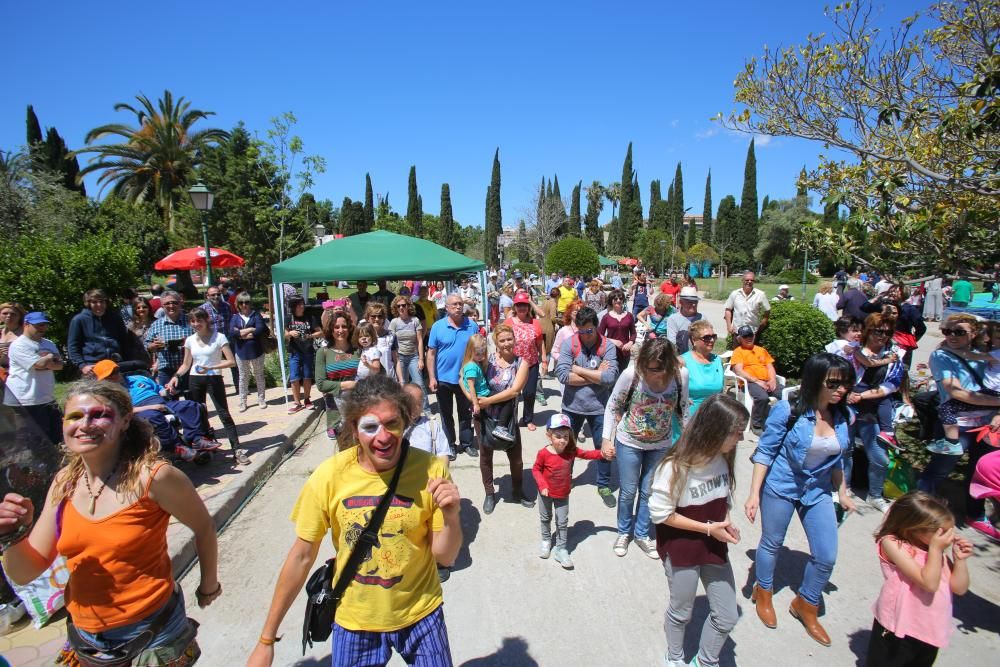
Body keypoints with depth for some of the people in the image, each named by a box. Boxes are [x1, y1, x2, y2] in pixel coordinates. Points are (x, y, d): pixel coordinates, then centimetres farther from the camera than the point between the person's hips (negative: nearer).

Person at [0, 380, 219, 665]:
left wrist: (208, 586, 5)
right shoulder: (65, 481, -6)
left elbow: (204, 528, -8)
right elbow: (26, 573, 2)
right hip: (84, 633, 5)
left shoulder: (153, 477, -23)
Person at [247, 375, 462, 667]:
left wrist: (451, 517, -33)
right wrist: (266, 639, 0)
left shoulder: (431, 470, -22)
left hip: (420, 614, 0)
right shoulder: (329, 476, -21)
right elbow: (302, 556, -7)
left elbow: (445, 556, -13)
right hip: (353, 619, 1)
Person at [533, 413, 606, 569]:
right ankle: (546, 541, 44)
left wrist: (602, 454, -19)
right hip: (546, 493, -1)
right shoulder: (543, 453, -25)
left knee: (562, 522, 8)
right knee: (545, 518, 20)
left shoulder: (571, 451, -16)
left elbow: (586, 454, -5)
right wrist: (542, 486, -23)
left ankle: (560, 550, 23)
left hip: (563, 495, 1)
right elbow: (536, 470, -14)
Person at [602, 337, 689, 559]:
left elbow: (682, 408, -1)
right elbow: (612, 406, -12)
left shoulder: (681, 374, -19)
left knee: (649, 491, 16)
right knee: (628, 491, 13)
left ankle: (642, 534, 40)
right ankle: (624, 532, 39)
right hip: (628, 442, -2)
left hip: (661, 445, 2)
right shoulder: (631, 374, -26)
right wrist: (606, 439, -11)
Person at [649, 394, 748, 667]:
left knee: (727, 617, 16)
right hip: (681, 550, -5)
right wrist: (708, 528, -21)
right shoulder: (674, 467, -29)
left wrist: (726, 522, -10)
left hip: (715, 547, 6)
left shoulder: (724, 458, -10)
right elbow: (660, 514, -20)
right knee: (681, 612, 17)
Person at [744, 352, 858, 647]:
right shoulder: (789, 410, -22)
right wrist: (754, 494, -17)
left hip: (818, 491, 5)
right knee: (772, 543, 14)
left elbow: (837, 458, 9)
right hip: (780, 487, -4)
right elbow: (765, 451, -16)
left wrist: (842, 493, 14)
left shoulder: (843, 416, -6)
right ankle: (762, 592, 42)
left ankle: (806, 605, 35)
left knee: (826, 556, 7)